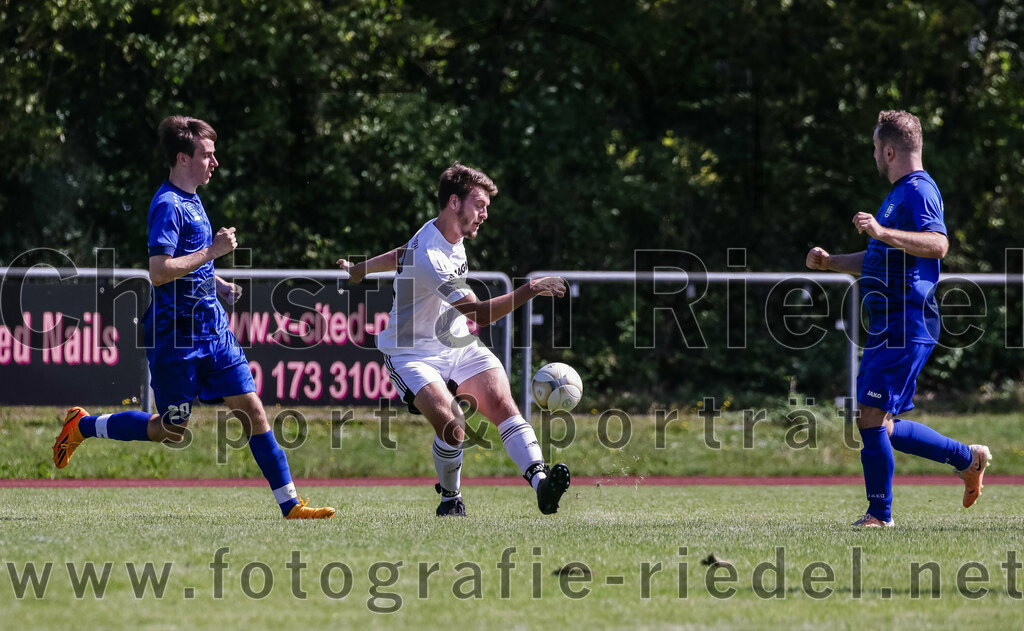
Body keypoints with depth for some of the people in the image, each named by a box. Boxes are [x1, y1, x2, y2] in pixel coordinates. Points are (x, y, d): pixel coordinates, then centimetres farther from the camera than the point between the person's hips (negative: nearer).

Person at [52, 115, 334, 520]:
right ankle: (82, 426, 21)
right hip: (177, 337, -8)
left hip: (213, 332, 8)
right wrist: (213, 251, -23)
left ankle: (290, 504, -1)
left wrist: (219, 285, 15)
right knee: (171, 431, 2)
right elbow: (158, 271, -27)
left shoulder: (191, 201, 14)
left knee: (251, 409, -1)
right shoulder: (168, 205, -16)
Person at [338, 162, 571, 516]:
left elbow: (405, 255, 26)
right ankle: (450, 499, -1)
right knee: (451, 424, -28)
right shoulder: (428, 255, -25)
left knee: (501, 402, -19)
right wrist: (528, 292, -36)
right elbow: (479, 314, -30)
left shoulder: (452, 236, 6)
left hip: (459, 347, 7)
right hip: (412, 353, -7)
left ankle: (540, 481, -35)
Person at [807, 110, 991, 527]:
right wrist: (830, 262, 21)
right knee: (880, 425, 12)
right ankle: (968, 460, 20)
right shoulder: (901, 194, 22)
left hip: (905, 330, -11)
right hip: (888, 330, 11)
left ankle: (880, 515, -4)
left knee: (873, 420, -11)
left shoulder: (918, 191, -11)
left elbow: (938, 244, -30)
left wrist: (882, 231, -40)